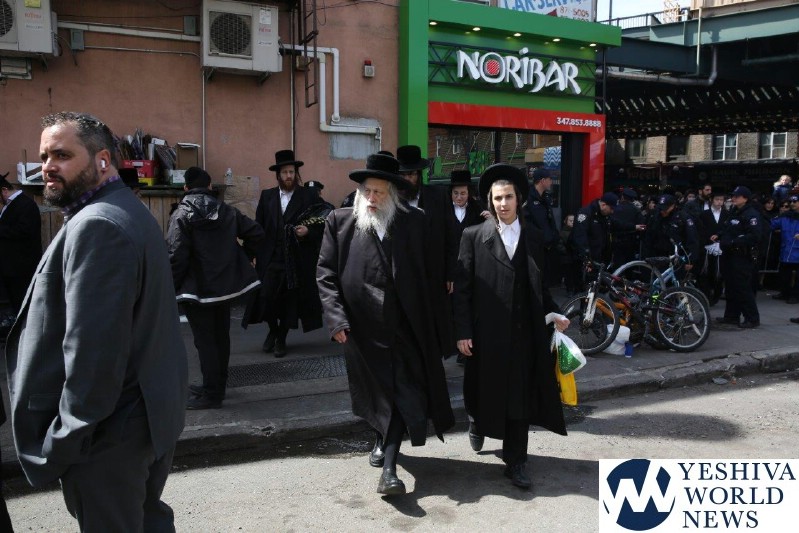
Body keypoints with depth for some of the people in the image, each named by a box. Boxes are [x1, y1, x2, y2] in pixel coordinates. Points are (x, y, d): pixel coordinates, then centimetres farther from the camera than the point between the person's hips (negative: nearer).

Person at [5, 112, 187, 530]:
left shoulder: (96, 225, -19)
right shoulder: (129, 211, 13)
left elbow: (92, 347, -25)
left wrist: (64, 441, -18)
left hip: (109, 430, -10)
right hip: (150, 413, 10)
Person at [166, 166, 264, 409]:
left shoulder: (182, 215, -11)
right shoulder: (227, 211, 6)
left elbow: (176, 256, -18)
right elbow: (256, 232, 5)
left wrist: (172, 287, -8)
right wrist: (244, 260, 15)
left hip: (197, 289, -6)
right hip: (225, 285, 6)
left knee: (205, 341, 0)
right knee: (221, 336, 16)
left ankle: (211, 394, 4)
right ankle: (218, 385, 28)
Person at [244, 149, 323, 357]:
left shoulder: (309, 196, 2)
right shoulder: (267, 196, 9)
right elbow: (258, 227, 8)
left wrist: (308, 232, -16)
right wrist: (255, 254, 2)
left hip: (296, 260, -1)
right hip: (270, 259, 1)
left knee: (290, 300, 5)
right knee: (266, 297, -5)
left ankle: (281, 339, 24)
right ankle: (273, 330, 23)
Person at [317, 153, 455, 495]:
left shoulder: (413, 222, 1)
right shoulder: (340, 222, -1)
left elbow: (426, 272, 6)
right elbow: (325, 274, -2)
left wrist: (427, 319, 2)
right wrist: (336, 317, -12)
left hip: (403, 326, 0)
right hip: (360, 326, 1)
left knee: (403, 393, -3)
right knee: (375, 390, 15)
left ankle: (388, 468, 3)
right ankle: (385, 440, 42)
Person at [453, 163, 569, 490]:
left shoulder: (533, 238, 9)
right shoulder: (473, 236, -2)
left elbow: (538, 285, 15)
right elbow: (462, 288, -5)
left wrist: (553, 314, 1)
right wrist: (463, 332, -9)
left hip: (523, 331, 2)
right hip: (486, 331, -2)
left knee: (520, 396, 5)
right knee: (485, 388, 13)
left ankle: (515, 462, 17)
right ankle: (478, 422, 45)